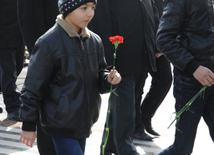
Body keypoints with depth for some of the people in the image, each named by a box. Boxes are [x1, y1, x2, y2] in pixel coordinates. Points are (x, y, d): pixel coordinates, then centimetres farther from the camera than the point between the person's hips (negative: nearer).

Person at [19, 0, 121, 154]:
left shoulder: (94, 41, 6)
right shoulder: (48, 43, -13)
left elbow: (99, 74, 15)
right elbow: (34, 86, -10)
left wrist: (108, 80, -9)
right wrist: (28, 125, -8)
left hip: (83, 122, 7)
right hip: (61, 123, -7)